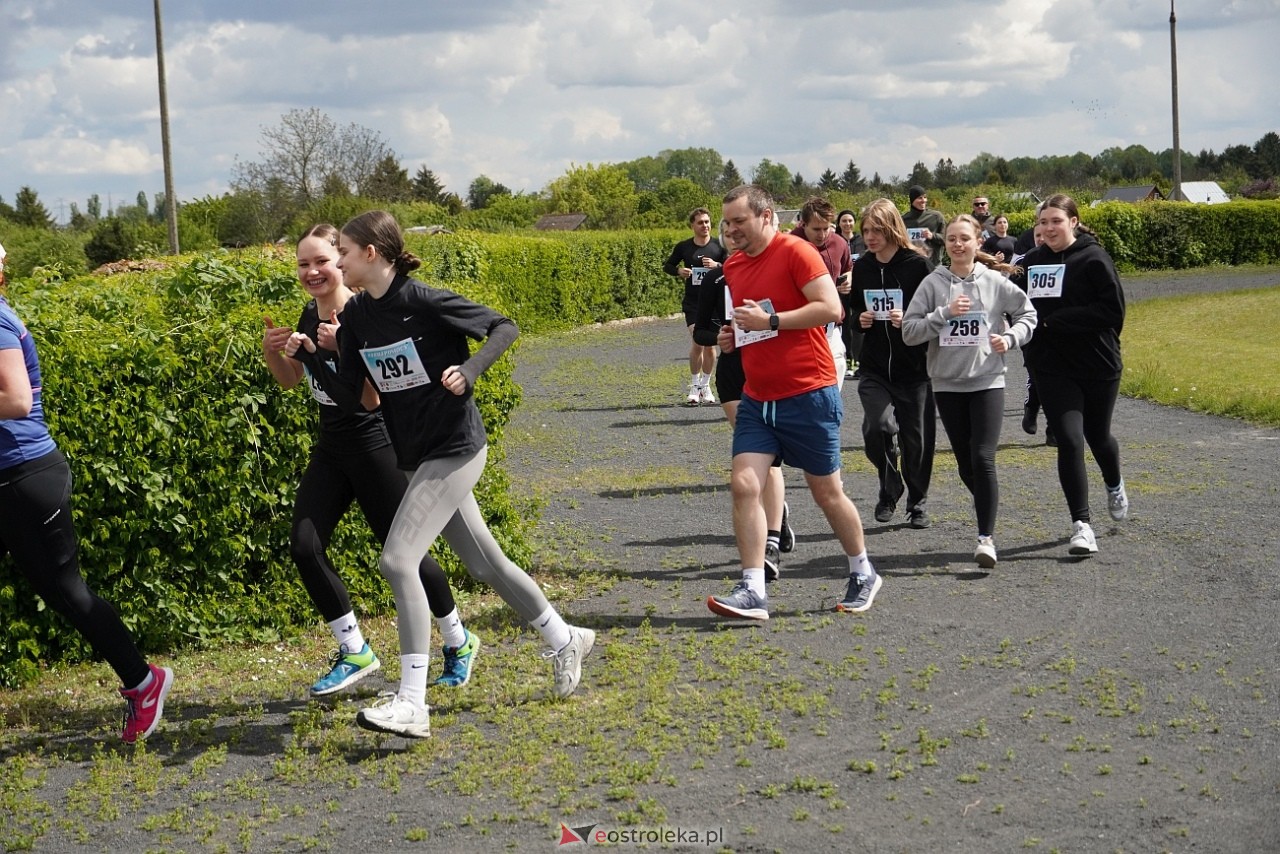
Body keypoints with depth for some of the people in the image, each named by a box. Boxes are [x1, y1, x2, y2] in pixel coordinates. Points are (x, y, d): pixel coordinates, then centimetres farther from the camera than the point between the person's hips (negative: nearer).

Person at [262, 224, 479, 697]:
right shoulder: (310, 316, 4)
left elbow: (373, 397, -24)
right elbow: (291, 380, 19)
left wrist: (343, 347, -35)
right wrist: (272, 352, -1)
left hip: (374, 445, -7)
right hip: (331, 448, 7)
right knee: (304, 546, -4)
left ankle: (458, 642, 23)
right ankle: (355, 652, 10)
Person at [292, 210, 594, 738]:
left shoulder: (423, 301, -17)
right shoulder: (356, 316, 4)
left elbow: (504, 328, -10)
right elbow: (348, 398, 6)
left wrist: (469, 370, -24)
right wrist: (309, 357, -7)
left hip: (455, 448, -8)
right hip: (419, 456, 8)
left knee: (398, 560, -17)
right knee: (484, 562, 17)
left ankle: (411, 703, -14)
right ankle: (564, 641, 37)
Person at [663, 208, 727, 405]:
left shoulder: (718, 246, 2)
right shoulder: (684, 247, 3)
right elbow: (667, 266, 14)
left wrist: (717, 265, -17)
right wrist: (678, 271, -7)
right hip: (692, 302, -1)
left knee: (710, 344, 5)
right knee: (697, 341, -13)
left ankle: (705, 385, 21)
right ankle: (694, 387, 0)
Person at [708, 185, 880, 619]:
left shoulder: (796, 252, -11)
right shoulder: (733, 266, 11)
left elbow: (831, 307, -20)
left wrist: (770, 320, -22)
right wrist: (732, 336, 6)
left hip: (809, 396, -6)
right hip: (757, 398, 6)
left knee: (827, 492, 6)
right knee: (743, 485, -10)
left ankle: (863, 575, 27)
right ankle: (753, 592, -8)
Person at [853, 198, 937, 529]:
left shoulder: (917, 264, -7)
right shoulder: (862, 267, 6)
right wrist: (860, 320, -2)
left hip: (913, 368, -2)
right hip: (874, 368, 2)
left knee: (916, 439, 4)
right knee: (878, 427, -17)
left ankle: (917, 502, 25)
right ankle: (889, 487, 10)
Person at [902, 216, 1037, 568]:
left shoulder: (995, 282, -1)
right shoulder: (932, 283, -1)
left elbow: (1027, 314, 12)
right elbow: (909, 331, -5)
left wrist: (1010, 338, -6)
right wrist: (944, 313, -16)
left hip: (987, 381, -2)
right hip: (947, 384, 2)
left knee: (983, 459, -13)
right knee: (965, 463, 11)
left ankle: (986, 537, -11)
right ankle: (988, 505, 39)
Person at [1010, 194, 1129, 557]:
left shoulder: (1094, 259, -10)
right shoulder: (1033, 261, 5)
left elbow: (1112, 310, -16)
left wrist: (1055, 321, -18)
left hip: (1097, 364, -2)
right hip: (1052, 369, 2)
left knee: (1097, 437, 17)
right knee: (1069, 441, -10)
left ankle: (1115, 485, 50)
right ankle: (1081, 524, -5)